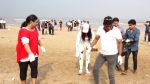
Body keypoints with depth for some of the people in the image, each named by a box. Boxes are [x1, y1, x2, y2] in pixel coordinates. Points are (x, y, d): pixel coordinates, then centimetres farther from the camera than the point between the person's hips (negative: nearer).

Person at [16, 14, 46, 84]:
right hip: (24, 55, -6)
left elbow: (37, 39, 18)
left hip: (34, 54, 7)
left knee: (34, 69, 3)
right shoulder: (23, 31, -26)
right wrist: (30, 54, -50)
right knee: (23, 71, 8)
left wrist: (41, 46, 24)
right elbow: (25, 43, -38)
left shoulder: (35, 29, 1)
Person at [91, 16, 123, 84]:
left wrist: (120, 55, -15)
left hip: (112, 55, -5)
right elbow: (96, 38, 8)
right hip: (102, 54, 5)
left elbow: (120, 43, -11)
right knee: (95, 69, 9)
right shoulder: (100, 29, -4)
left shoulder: (116, 31, -17)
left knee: (111, 74, -1)